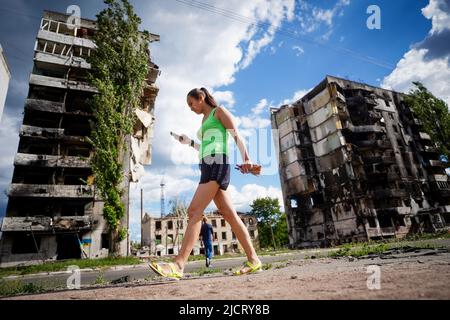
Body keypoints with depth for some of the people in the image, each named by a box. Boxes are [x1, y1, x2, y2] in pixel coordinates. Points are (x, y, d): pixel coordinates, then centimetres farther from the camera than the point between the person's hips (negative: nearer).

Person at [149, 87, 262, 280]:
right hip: (208, 166, 9)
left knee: (194, 211, -18)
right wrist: (188, 142, 27)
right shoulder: (204, 120, 31)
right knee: (230, 215, 1)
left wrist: (246, 159, -19)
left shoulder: (219, 111, 8)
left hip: (217, 164, -9)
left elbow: (237, 136, -5)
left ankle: (178, 265, -19)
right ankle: (253, 260, 4)